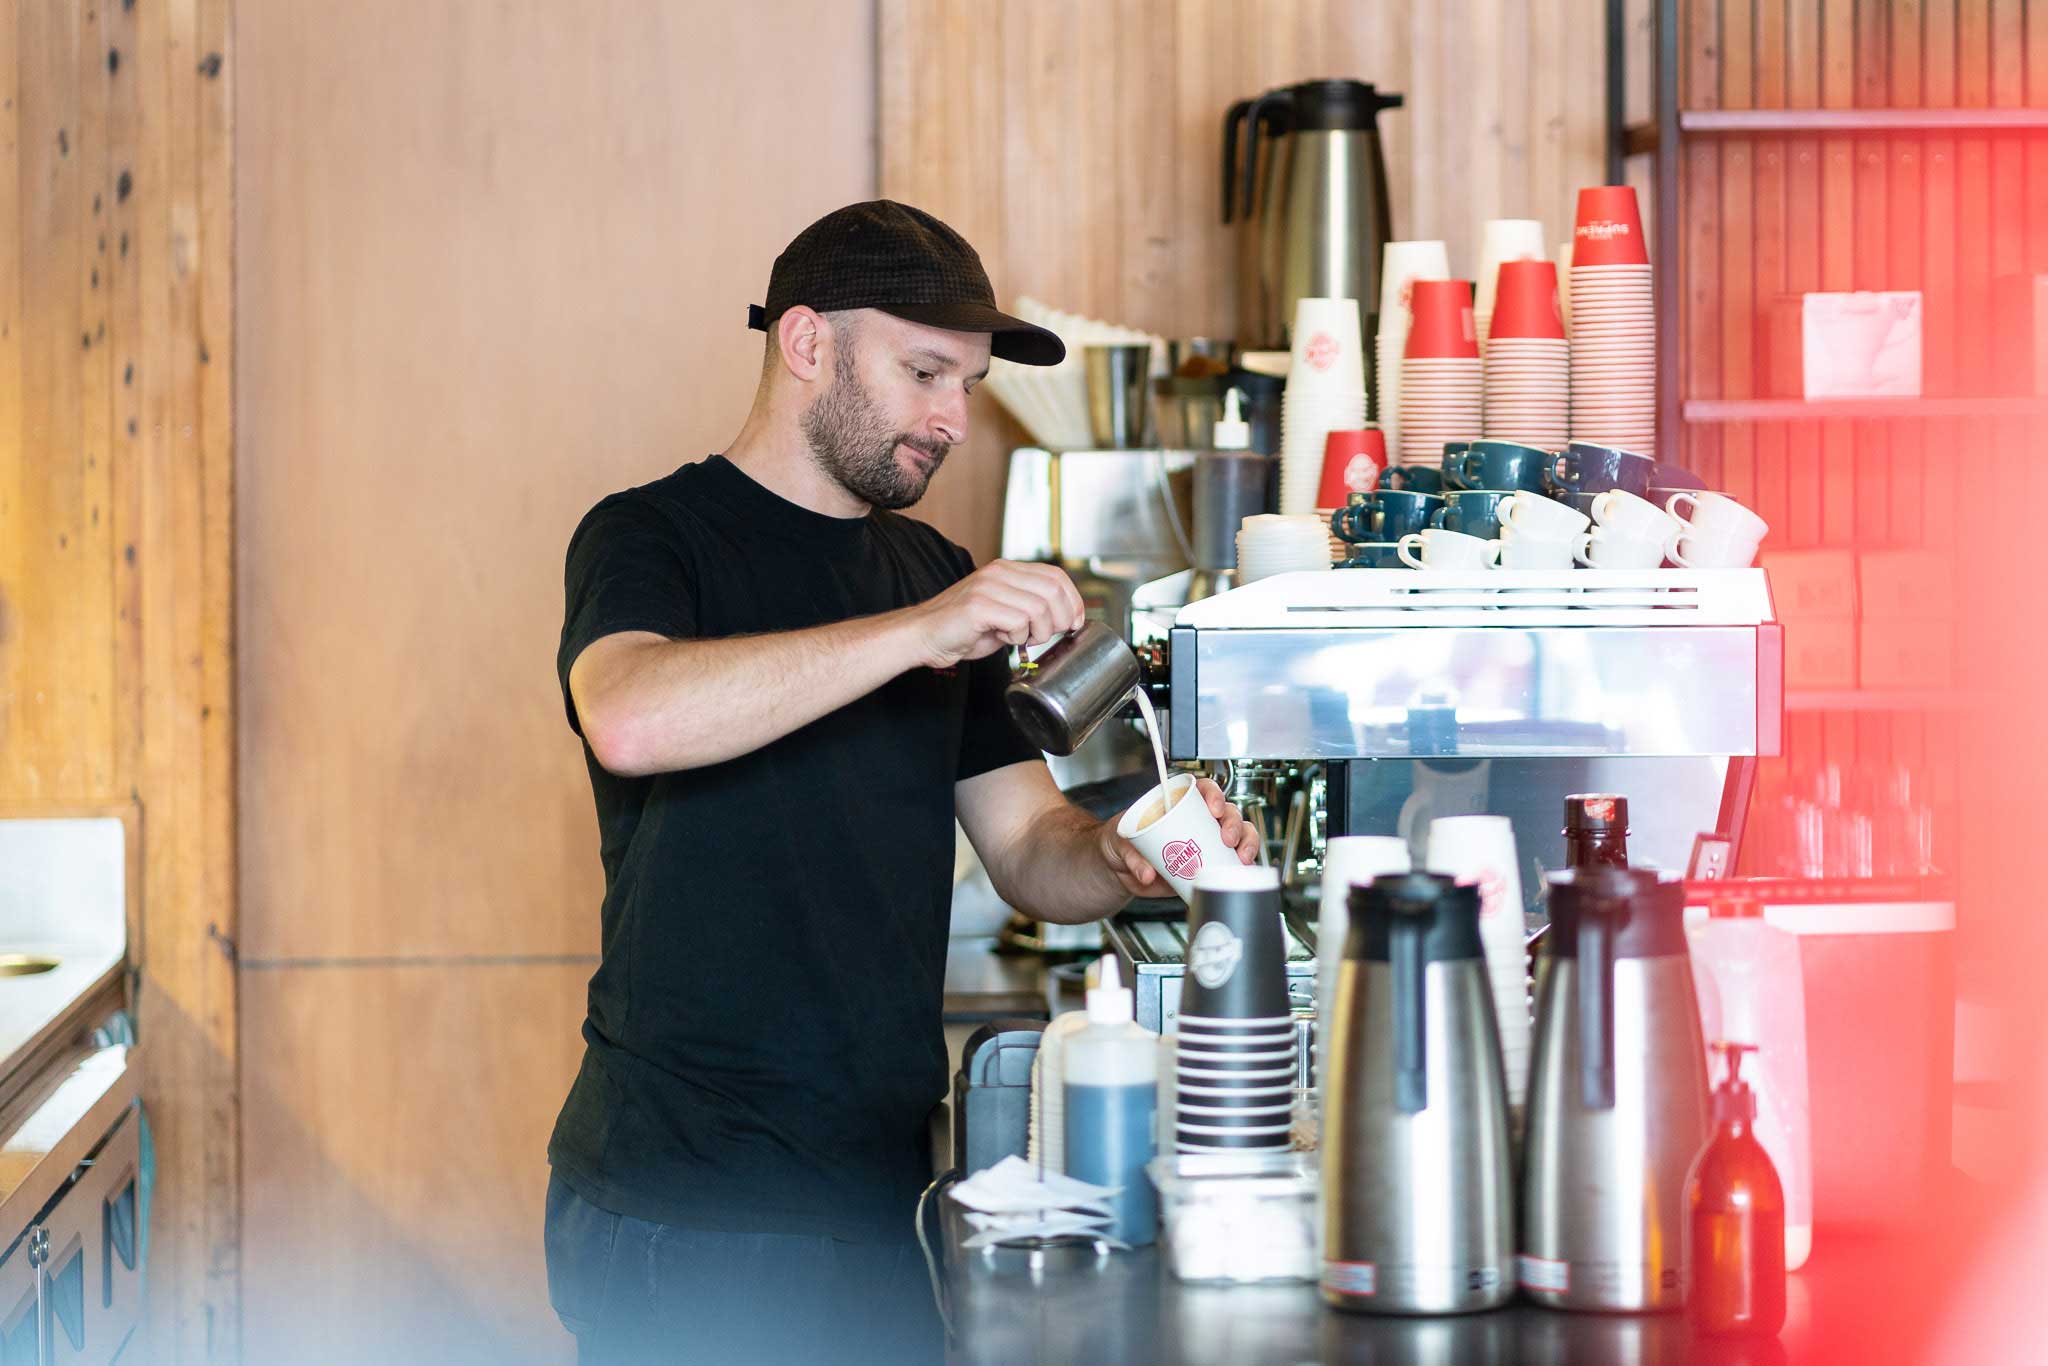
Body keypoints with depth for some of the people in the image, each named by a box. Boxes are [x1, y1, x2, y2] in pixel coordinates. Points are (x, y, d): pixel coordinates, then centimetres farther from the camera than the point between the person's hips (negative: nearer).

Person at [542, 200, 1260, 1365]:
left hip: (882, 1189, 6)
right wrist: (917, 632, -30)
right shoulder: (656, 536, -5)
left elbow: (1026, 842, 14)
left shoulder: (935, 576, 16)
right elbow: (630, 720, -27)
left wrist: (1125, 860, -8)